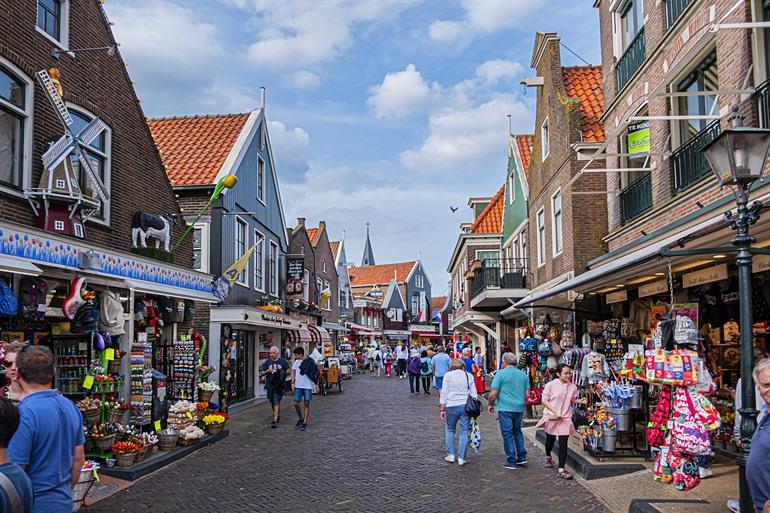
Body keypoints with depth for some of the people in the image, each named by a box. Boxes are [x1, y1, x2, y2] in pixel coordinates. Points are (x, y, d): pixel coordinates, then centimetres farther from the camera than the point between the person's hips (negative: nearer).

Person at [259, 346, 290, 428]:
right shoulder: (267, 362, 5)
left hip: (279, 385, -3)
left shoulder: (283, 362, 1)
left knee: (276, 402, -9)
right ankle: (277, 416, 36)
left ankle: (275, 420, -8)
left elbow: (288, 371, 10)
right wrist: (268, 371, -13)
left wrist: (282, 374, -10)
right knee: (272, 402, 14)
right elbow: (261, 374, 6)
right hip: (270, 385, 3)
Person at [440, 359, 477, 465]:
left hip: (452, 406, -1)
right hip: (466, 406, 1)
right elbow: (474, 394, 7)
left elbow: (444, 394, -2)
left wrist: (442, 409, 1)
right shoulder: (469, 376, 8)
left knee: (450, 430, 16)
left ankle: (450, 455, 15)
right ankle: (461, 458, 6)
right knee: (464, 432, 6)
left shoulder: (448, 375, 2)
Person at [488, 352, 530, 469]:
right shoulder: (523, 375, 9)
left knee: (507, 434, 2)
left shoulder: (501, 373, -8)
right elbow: (527, 394, 12)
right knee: (517, 431, 22)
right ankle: (522, 457, 20)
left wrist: (491, 405, 5)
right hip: (520, 408, 5)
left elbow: (493, 394, -11)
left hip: (505, 408, -5)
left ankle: (511, 462, 5)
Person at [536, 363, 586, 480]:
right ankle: (548, 457, 49)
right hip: (552, 417, -1)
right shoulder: (551, 385, -12)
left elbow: (572, 400, 12)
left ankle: (561, 470, -4)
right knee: (550, 439, 19)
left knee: (563, 443, -6)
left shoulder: (573, 387, -2)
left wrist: (580, 401, -9)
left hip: (566, 419, 1)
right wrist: (555, 411, -20)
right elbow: (545, 401, -10)